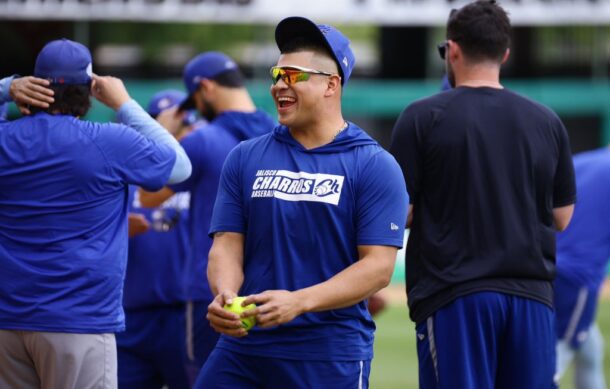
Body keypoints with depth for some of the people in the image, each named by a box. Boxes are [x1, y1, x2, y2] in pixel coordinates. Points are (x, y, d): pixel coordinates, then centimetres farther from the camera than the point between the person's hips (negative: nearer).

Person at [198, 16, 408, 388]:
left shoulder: (375, 166, -2)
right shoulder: (246, 158, 10)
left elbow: (378, 266, -9)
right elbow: (227, 244, 7)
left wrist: (298, 302, -21)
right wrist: (225, 295, -16)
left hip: (330, 352, -3)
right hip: (243, 343, 3)